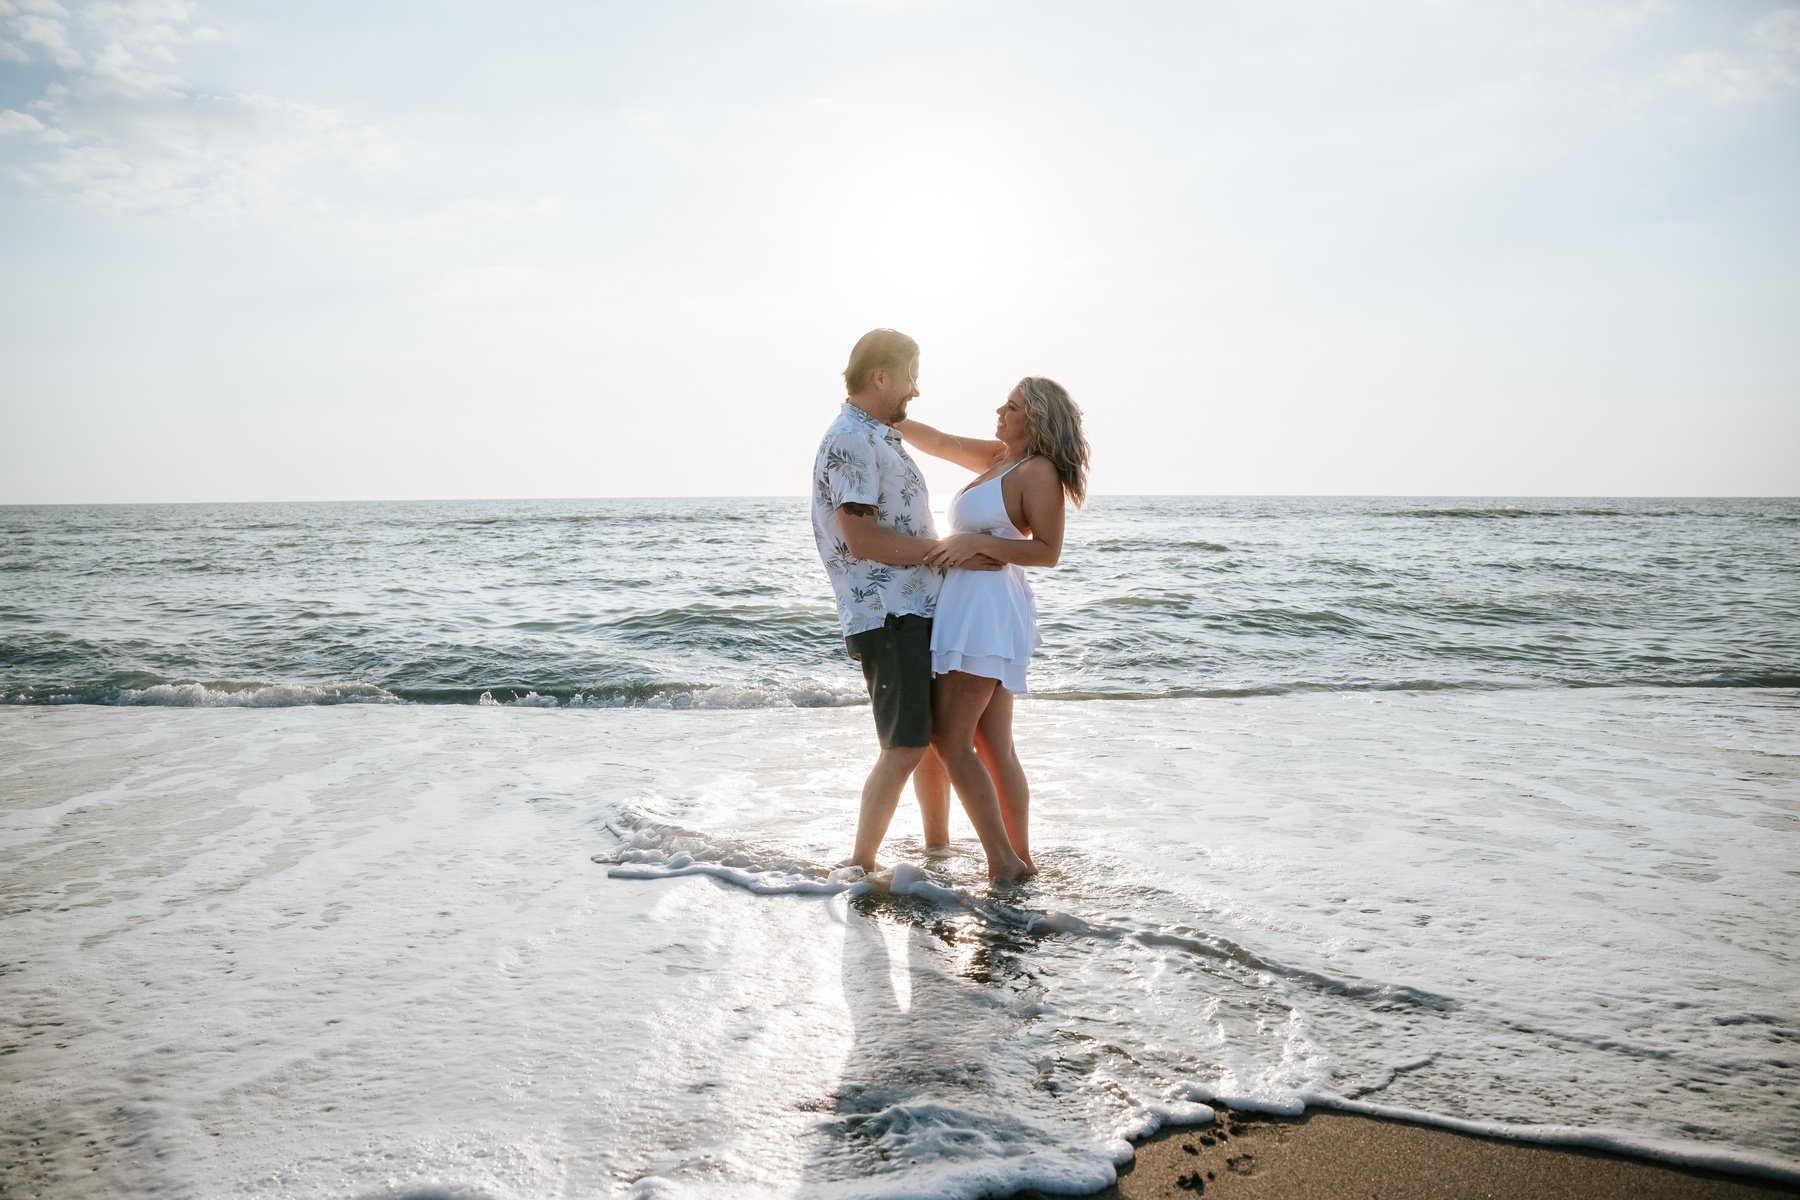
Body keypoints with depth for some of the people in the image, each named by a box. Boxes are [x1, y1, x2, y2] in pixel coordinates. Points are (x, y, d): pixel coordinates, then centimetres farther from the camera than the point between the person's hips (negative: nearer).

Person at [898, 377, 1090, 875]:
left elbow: (1048, 552, -15)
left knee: (950, 741, -7)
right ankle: (1021, 860, 16)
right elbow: (939, 443, 22)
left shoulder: (1039, 470, -10)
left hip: (987, 607, -9)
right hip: (966, 606, 9)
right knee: (994, 749, 10)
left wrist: (978, 542, -21)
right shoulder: (998, 458, 15)